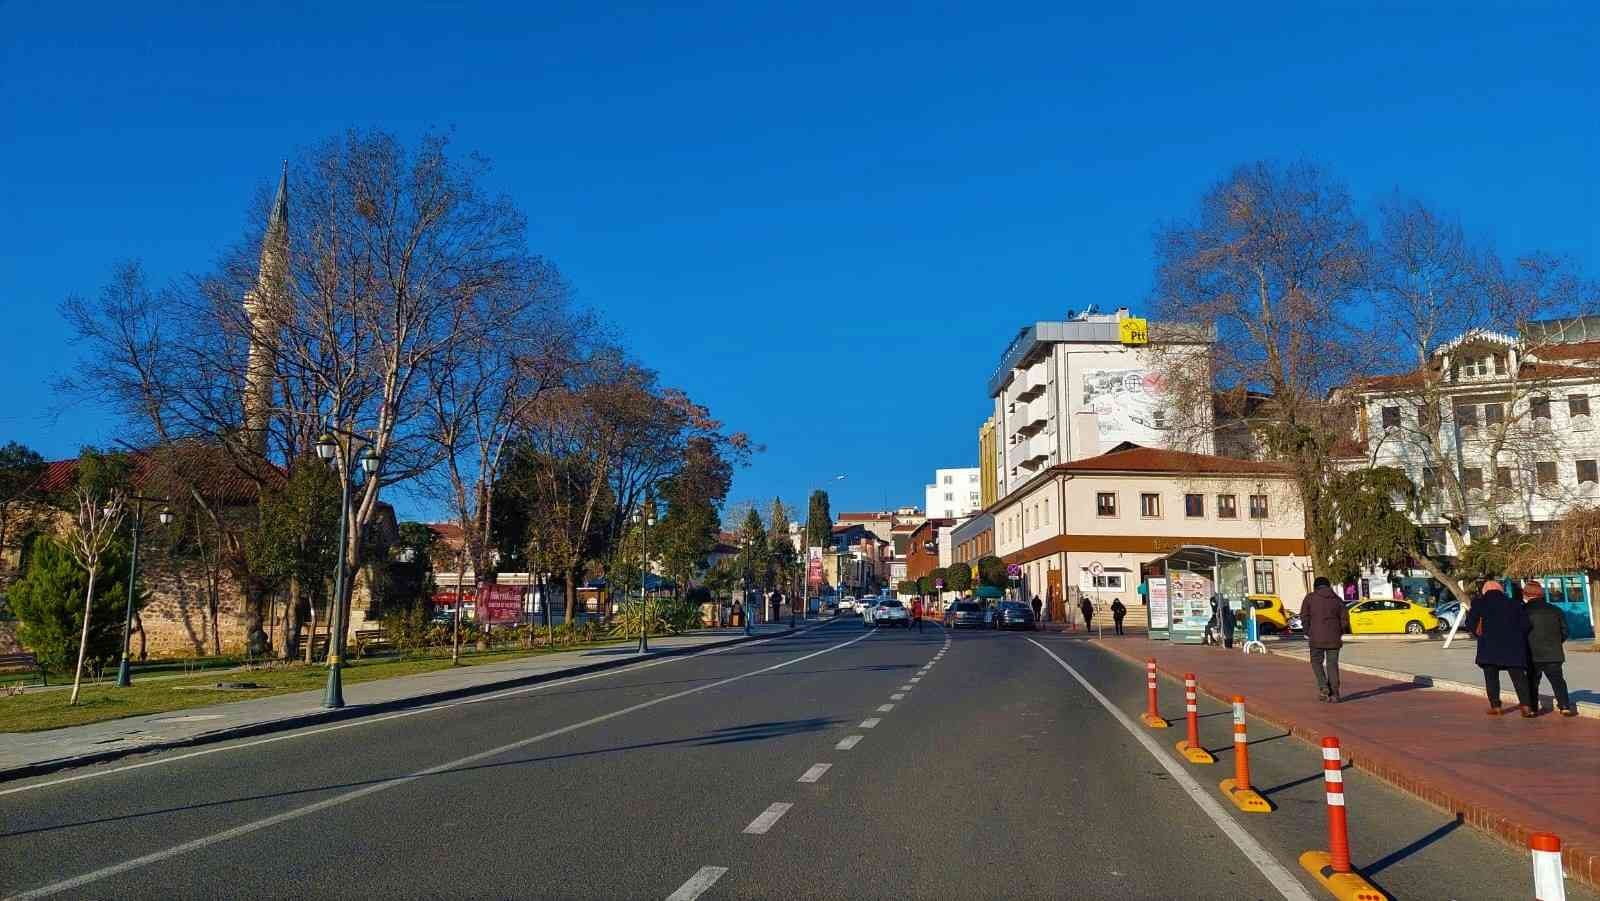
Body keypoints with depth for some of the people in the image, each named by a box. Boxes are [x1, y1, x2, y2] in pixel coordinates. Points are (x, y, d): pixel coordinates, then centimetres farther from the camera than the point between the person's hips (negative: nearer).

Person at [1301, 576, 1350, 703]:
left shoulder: (1310, 598, 2)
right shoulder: (1337, 599, 9)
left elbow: (1304, 617, -6)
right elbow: (1345, 620, 3)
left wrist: (1308, 633, 5)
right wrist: (1339, 634, 16)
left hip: (1317, 637, -2)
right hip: (1334, 638, 2)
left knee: (1317, 662, 13)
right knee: (1332, 664, 8)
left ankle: (1323, 687, -4)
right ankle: (1334, 694, 4)